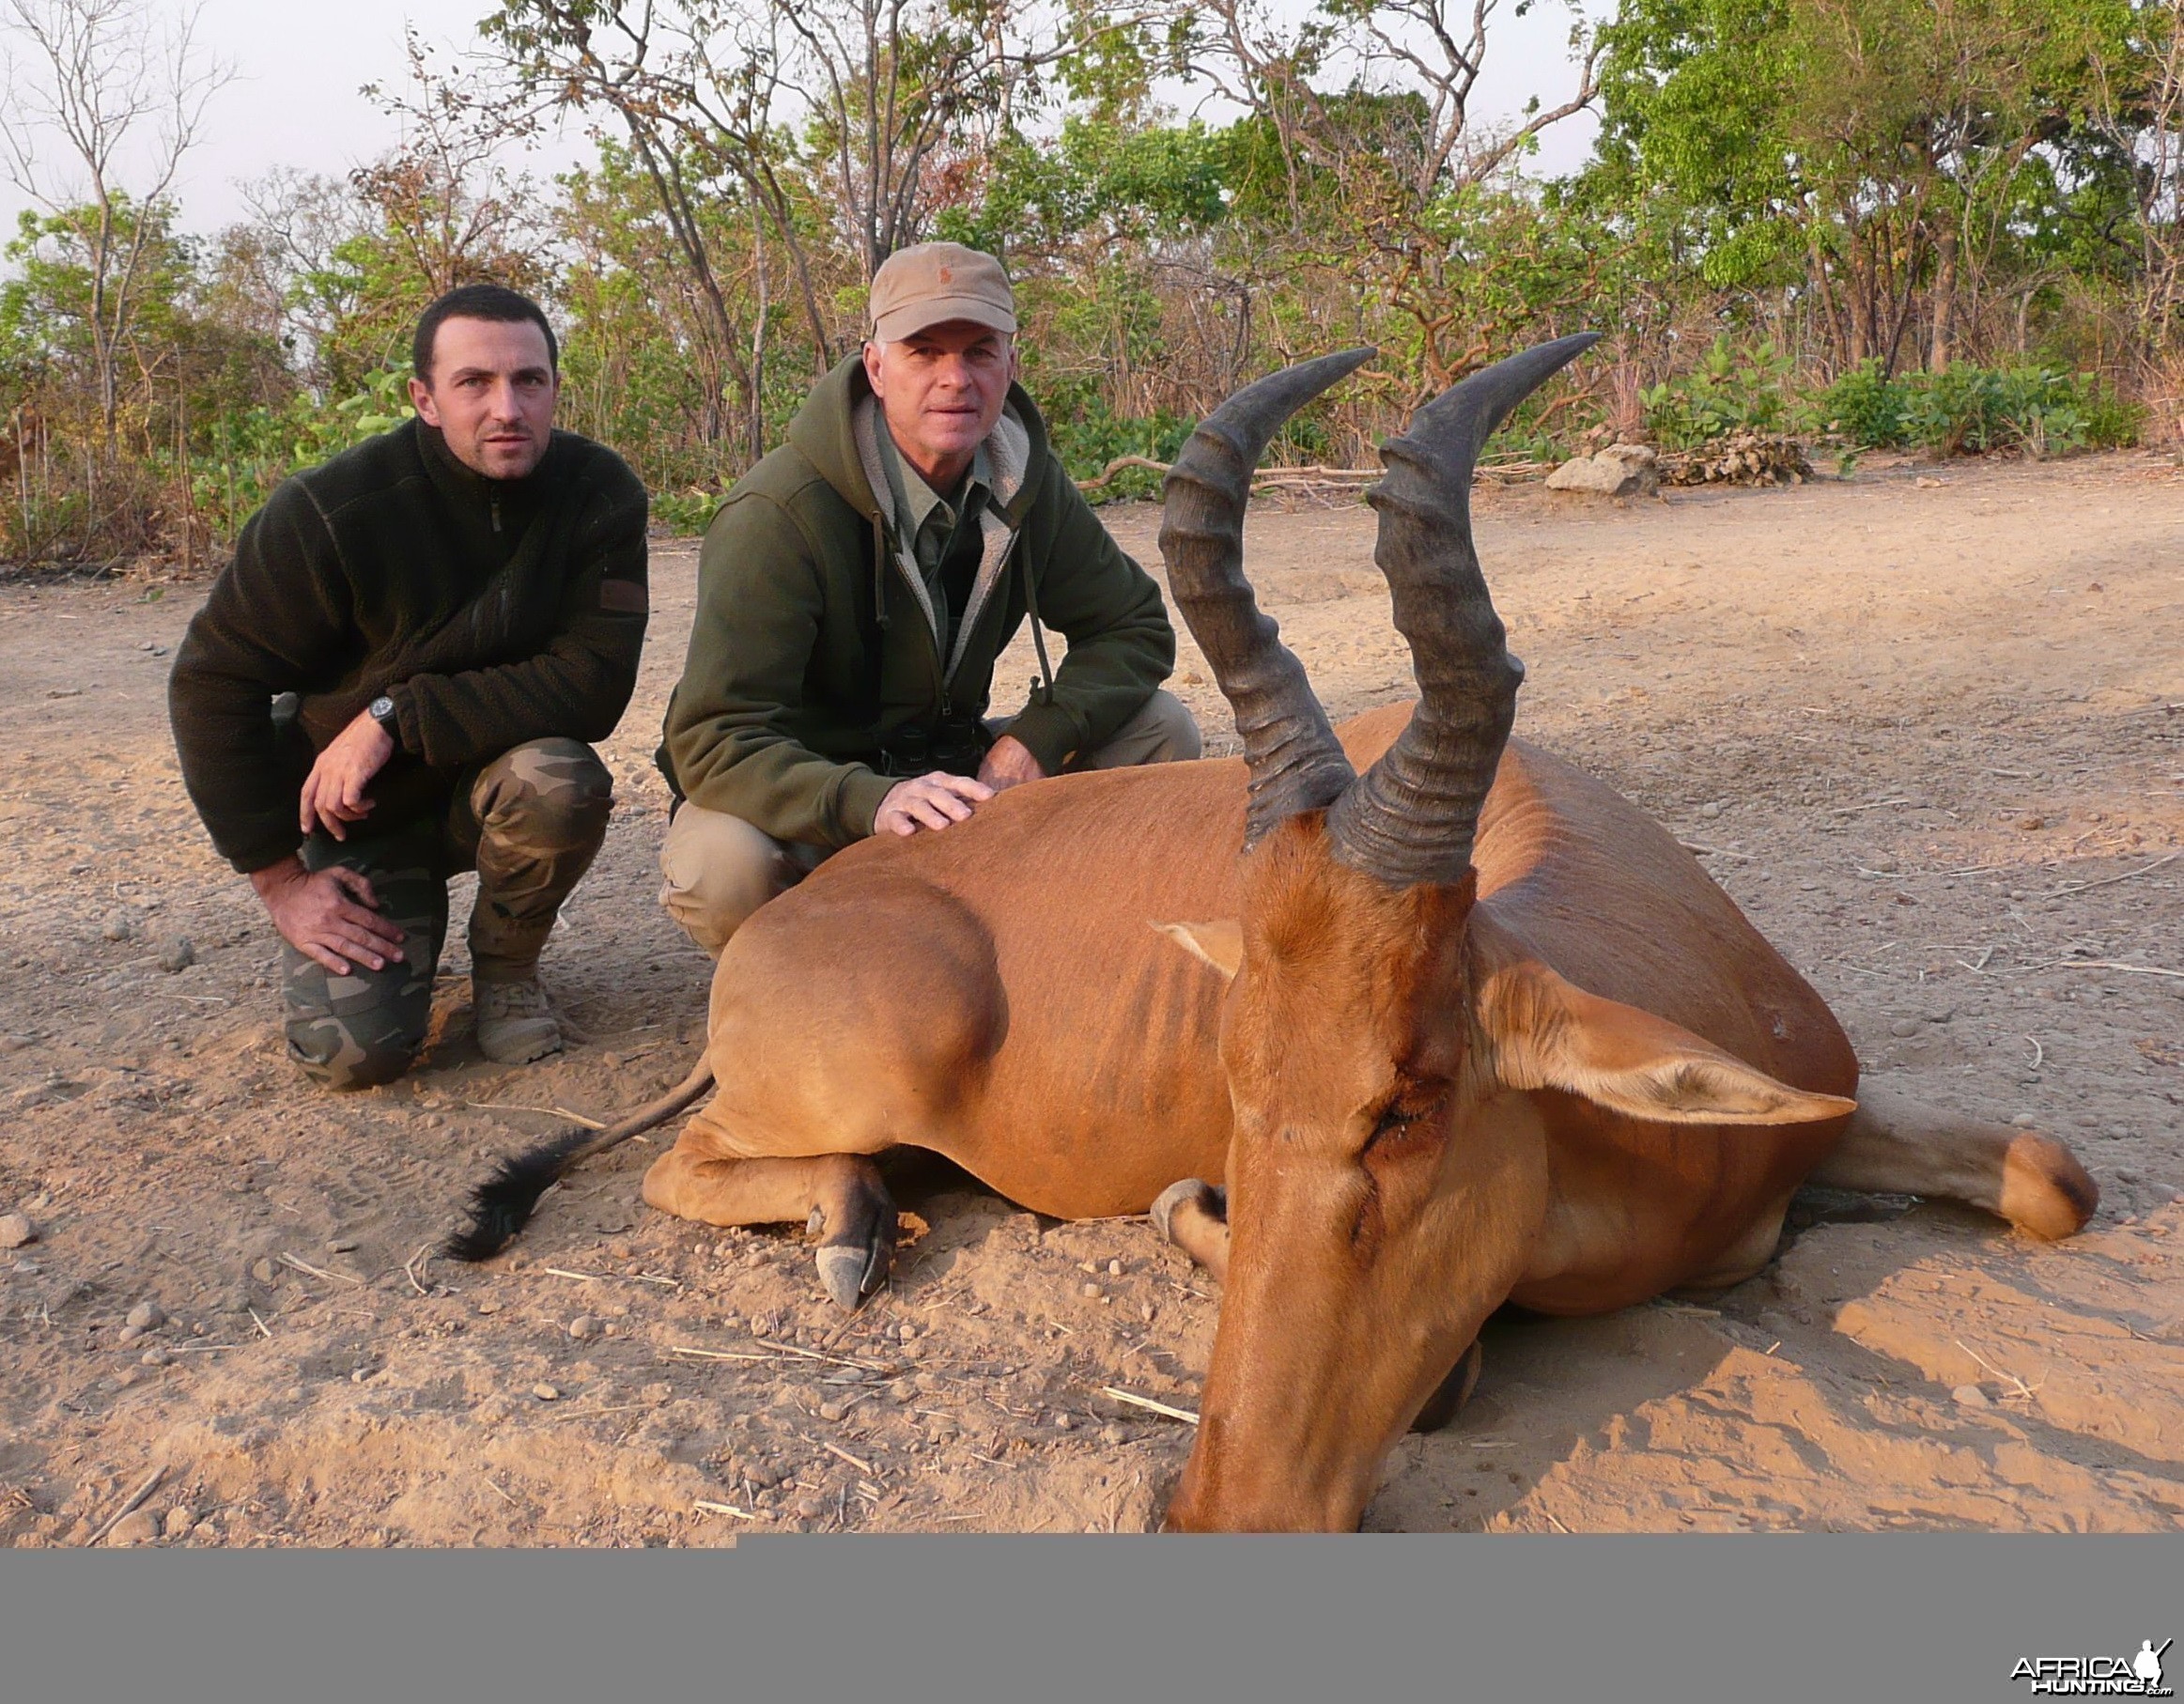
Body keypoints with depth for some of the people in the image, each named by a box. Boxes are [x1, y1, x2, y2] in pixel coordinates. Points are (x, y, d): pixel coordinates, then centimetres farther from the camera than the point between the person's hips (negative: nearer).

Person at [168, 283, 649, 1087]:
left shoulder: (599, 493, -16)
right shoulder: (334, 510, -20)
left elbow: (596, 682, -23)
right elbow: (213, 682, -12)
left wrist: (399, 715, -28)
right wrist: (279, 876, -12)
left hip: (495, 776, 1)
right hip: (357, 810, -1)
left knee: (562, 781, -34)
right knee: (356, 1049, -18)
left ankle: (506, 966, -2)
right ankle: (409, 912, 18)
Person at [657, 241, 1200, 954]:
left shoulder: (1027, 483, -7)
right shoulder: (778, 514, -25)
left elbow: (1137, 627, 1)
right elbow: (716, 742, -30)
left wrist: (1037, 738, -19)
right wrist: (872, 803, -48)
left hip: (947, 773, 5)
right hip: (806, 804, -5)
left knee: (1161, 732, -9)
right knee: (720, 867, -38)